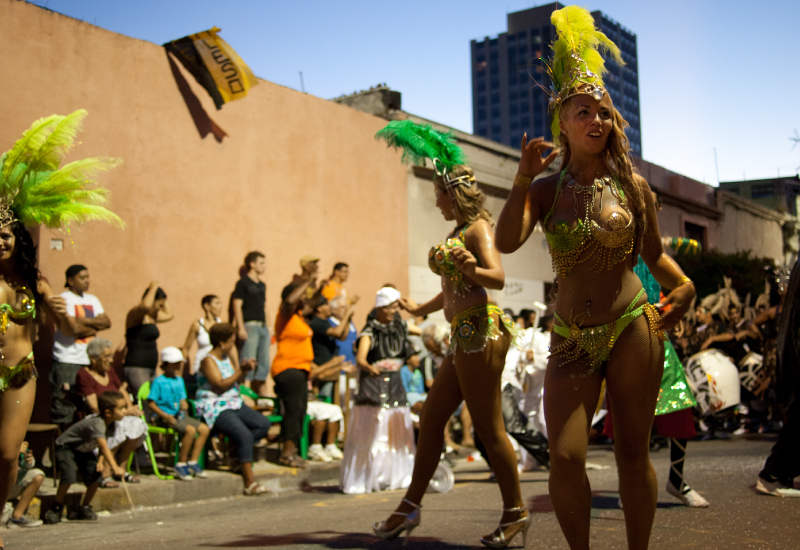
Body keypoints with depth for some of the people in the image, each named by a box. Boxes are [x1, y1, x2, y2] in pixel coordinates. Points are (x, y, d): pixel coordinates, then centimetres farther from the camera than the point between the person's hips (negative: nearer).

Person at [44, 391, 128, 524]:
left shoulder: (113, 424, -9)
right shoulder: (96, 423, -37)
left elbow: (102, 446, 1)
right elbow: (104, 447, -47)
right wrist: (115, 467, -55)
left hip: (84, 450, 8)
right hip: (65, 447, -8)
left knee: (96, 475, -8)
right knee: (70, 475, -27)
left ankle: (85, 508, 11)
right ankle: (55, 508, -7)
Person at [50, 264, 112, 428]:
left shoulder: (92, 299, 18)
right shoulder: (64, 299, -4)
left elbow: (107, 322, 7)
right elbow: (74, 328, -15)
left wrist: (85, 321, -6)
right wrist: (95, 326, 0)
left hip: (88, 360, 7)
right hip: (67, 361, -7)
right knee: (64, 405, -9)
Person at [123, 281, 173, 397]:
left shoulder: (151, 316, 18)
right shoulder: (135, 314, -10)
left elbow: (169, 315, 33)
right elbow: (145, 306, -33)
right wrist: (153, 289, -18)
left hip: (151, 370, 9)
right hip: (136, 368, -9)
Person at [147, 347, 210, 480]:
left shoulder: (179, 380, 16)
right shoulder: (159, 382, -6)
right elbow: (151, 404, -11)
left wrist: (184, 405, -5)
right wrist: (165, 416, -23)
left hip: (179, 415, 8)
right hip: (164, 417, -8)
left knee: (204, 429, -11)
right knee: (190, 430, -30)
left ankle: (192, 462, -5)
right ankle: (181, 464, -16)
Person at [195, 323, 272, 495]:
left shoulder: (227, 358, 16)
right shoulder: (208, 360, -10)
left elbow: (236, 382, 18)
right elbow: (220, 385, -20)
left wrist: (244, 370, 1)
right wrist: (241, 370, -16)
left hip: (234, 404, 9)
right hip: (215, 409, -9)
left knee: (264, 424, -9)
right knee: (245, 435, -27)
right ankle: (250, 483, -27)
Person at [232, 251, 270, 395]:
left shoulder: (262, 285, 18)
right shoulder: (243, 283, -4)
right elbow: (237, 305, -9)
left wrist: (268, 327, 17)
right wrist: (241, 328, -17)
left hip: (263, 326, 8)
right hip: (250, 326, -8)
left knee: (264, 364, 8)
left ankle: (258, 394, 15)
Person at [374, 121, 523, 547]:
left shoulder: (477, 229, -7)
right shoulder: (459, 230, 20)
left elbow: (497, 279, -19)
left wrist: (470, 268, -39)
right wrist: (421, 309, 45)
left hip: (479, 329, -10)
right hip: (464, 335, 10)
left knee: (488, 427, -5)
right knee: (431, 417, 9)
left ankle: (516, 513, 6)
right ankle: (410, 507, 16)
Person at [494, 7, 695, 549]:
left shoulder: (634, 187, 4)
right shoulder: (546, 189, 2)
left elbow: (654, 253, 14)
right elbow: (507, 242, -14)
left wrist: (684, 285, -5)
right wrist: (523, 180, -24)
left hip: (633, 330, 0)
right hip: (571, 340, 0)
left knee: (634, 453, 5)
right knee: (565, 457, -8)